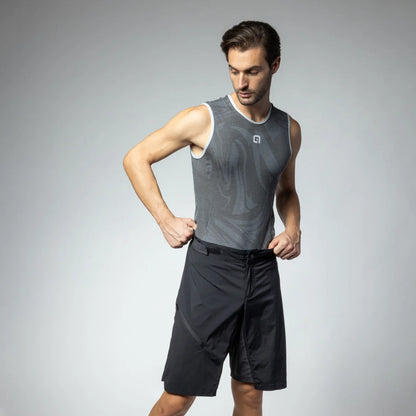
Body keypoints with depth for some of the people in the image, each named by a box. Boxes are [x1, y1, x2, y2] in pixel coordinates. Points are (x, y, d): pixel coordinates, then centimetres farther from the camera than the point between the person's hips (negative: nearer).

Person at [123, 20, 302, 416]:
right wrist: (166, 219, -4)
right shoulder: (203, 119, -6)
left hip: (263, 269, 4)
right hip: (211, 267, -4)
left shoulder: (289, 130, 8)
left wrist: (293, 229, 4)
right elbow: (135, 158, 3)